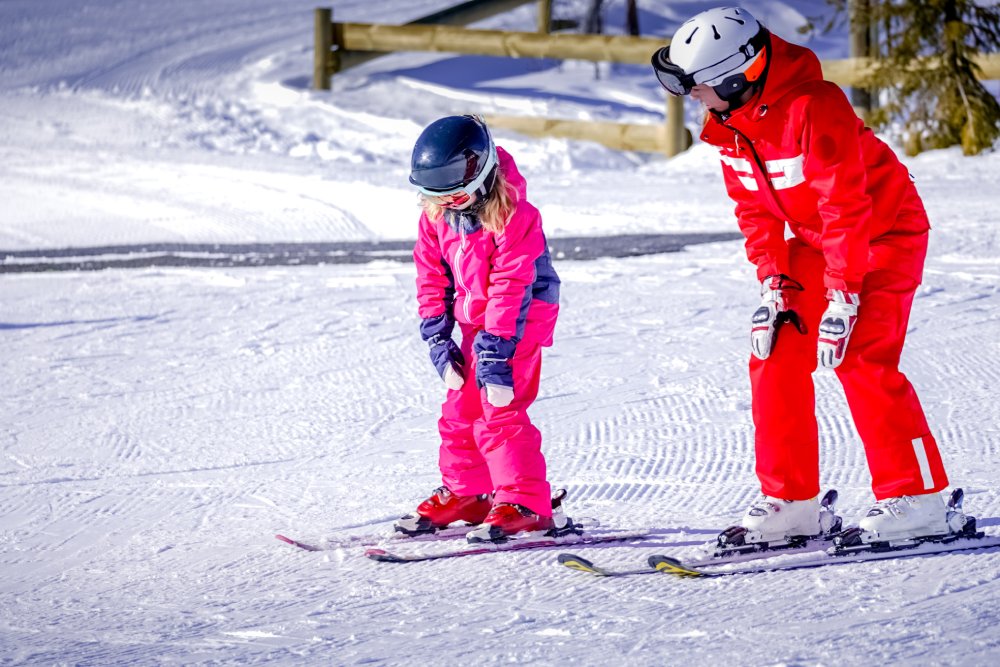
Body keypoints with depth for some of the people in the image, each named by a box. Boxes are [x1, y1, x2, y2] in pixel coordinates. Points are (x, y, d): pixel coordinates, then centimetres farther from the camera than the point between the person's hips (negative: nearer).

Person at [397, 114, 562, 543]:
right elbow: (431, 276, 5)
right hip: (475, 319, 8)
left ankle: (525, 505, -12)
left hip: (522, 319, -8)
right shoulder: (436, 213, -3)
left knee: (499, 410, -15)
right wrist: (439, 340, -1)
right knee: (460, 408, 11)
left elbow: (511, 288, -25)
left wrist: (495, 351, -26)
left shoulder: (513, 216, -24)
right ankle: (465, 495, 26)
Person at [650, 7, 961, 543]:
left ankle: (916, 499, -11)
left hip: (884, 234, -8)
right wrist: (773, 284, -5)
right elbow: (754, 208, 4)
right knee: (775, 353, -2)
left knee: (862, 360, -18)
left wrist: (843, 297, -27)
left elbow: (846, 205, -28)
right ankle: (790, 500, 3)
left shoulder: (813, 108, -30)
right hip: (814, 241, 8)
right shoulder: (729, 122, -4)